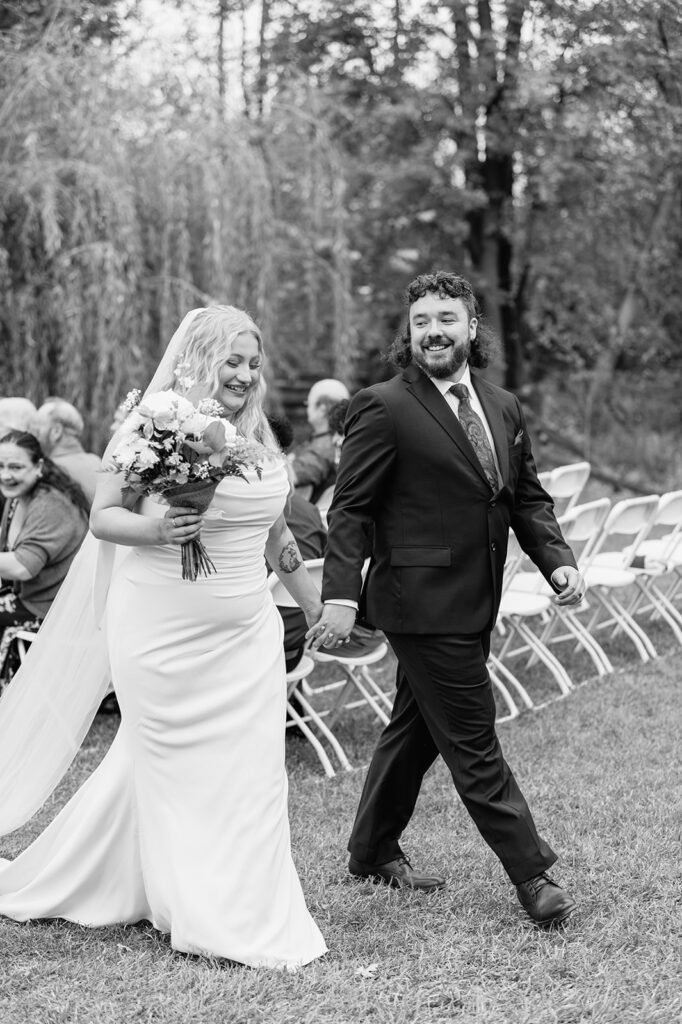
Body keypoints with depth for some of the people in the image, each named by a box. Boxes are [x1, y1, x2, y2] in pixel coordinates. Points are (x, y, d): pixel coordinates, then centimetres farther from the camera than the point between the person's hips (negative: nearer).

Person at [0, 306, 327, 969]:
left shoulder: (260, 439, 9)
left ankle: (257, 915, 18)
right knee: (172, 768, 2)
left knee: (251, 773, 4)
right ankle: (208, 919, 14)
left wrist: (316, 607, 25)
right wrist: (153, 528, -25)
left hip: (246, 634, 5)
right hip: (162, 632, -5)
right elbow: (102, 516, -5)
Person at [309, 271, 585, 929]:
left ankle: (373, 850, 35)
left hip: (474, 603, 8)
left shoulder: (503, 408, 11)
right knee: (472, 740, -3)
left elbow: (528, 498, 16)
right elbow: (349, 511, -12)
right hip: (423, 602, -8)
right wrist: (340, 596, -20)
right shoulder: (383, 408, -10)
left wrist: (557, 560, -1)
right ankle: (531, 873, 5)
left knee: (417, 727, 19)